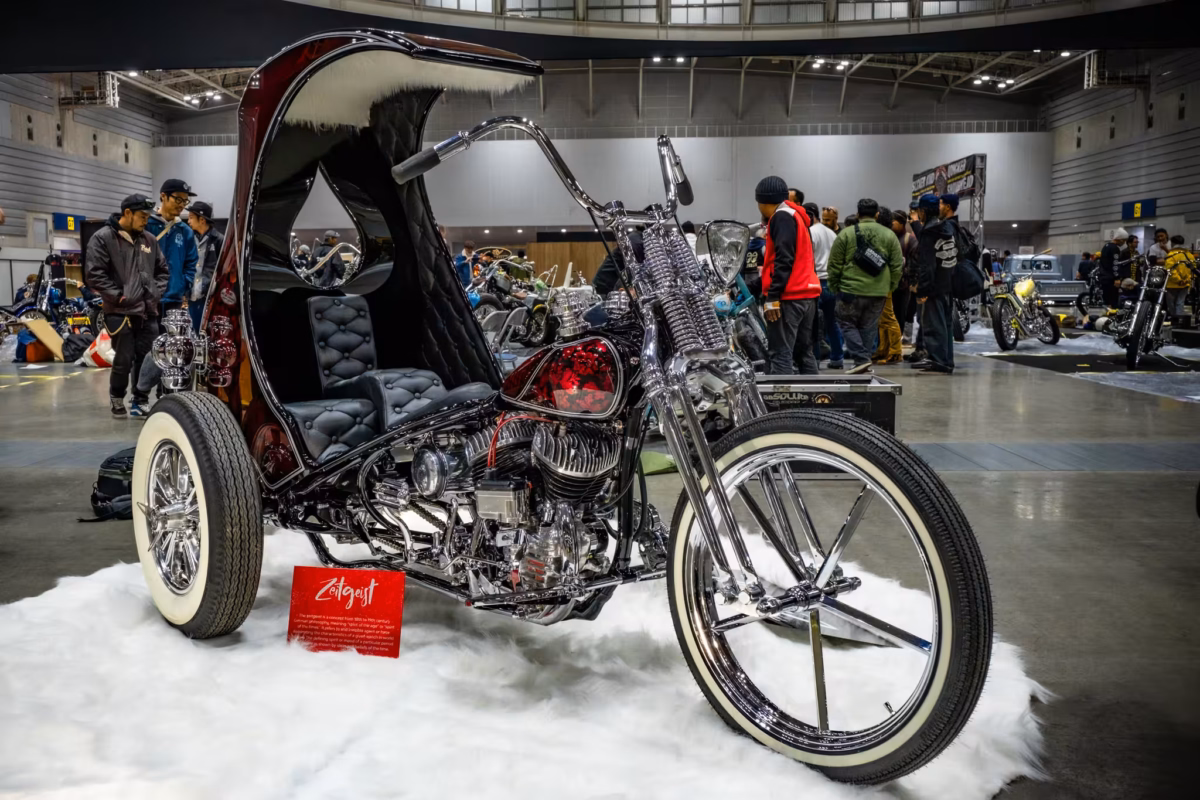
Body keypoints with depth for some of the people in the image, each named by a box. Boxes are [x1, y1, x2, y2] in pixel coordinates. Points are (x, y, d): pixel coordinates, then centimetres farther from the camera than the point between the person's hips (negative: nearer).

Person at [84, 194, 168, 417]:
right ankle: (116, 398, 19)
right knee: (124, 360, -3)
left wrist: (156, 294, 8)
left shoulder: (150, 239, 13)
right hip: (120, 312, -5)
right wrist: (118, 296, -11)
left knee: (146, 359, 3)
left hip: (148, 311, 5)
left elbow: (163, 270, 21)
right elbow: (95, 275, -8)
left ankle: (141, 400, 17)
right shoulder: (103, 238, -3)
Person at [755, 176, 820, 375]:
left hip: (788, 297, -10)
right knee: (804, 352, 14)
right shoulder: (797, 215, 22)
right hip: (807, 293, 10)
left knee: (779, 355, -11)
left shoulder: (782, 216, -7)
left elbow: (783, 259, -18)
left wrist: (772, 296, -20)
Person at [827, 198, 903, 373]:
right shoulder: (889, 235, 6)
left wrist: (834, 287, 9)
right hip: (879, 292, 3)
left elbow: (834, 265, -1)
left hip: (851, 289, -3)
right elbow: (897, 265, 5)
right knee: (869, 327, 12)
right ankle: (864, 361, 16)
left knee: (847, 323, 8)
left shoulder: (846, 234, -2)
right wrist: (890, 287, 15)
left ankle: (861, 359, -5)